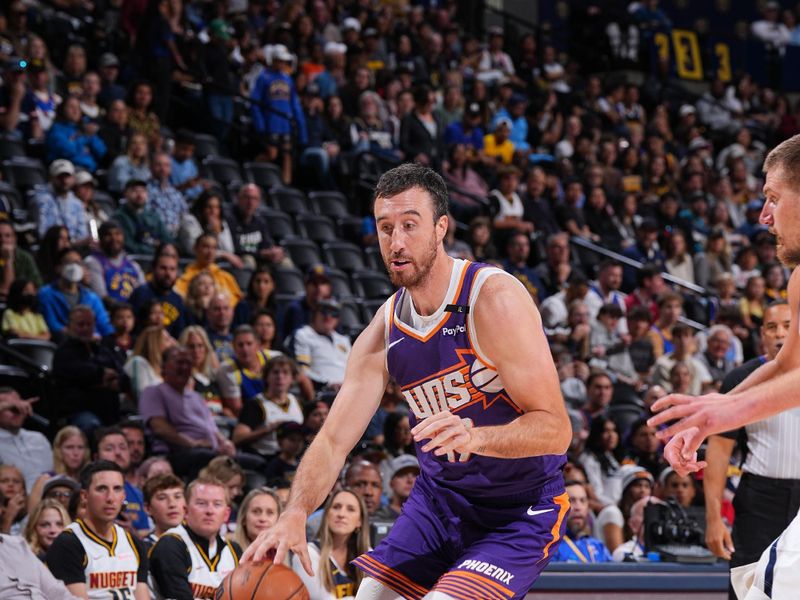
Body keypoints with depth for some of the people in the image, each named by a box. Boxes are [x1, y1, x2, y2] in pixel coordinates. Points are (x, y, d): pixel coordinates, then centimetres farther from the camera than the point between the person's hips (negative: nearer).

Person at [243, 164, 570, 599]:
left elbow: (555, 429, -24)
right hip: (439, 497, 7)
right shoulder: (384, 330, -2)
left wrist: (474, 436, -43)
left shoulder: (494, 298, -21)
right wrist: (294, 515, -21)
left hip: (521, 511, -6)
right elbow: (334, 438, -3)